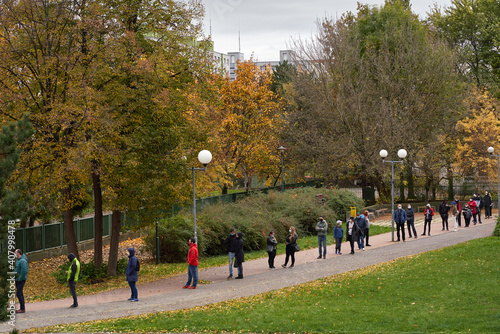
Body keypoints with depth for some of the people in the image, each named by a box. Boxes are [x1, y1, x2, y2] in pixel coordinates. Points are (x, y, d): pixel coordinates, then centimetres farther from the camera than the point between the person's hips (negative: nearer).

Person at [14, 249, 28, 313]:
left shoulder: (23, 261, -19)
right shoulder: (18, 260, 13)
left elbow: (24, 271, -27)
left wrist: (20, 278, -22)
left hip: (21, 280, -10)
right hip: (17, 279, 10)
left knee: (18, 294, -10)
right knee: (20, 294, 13)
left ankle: (22, 309, -6)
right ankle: (22, 308, 19)